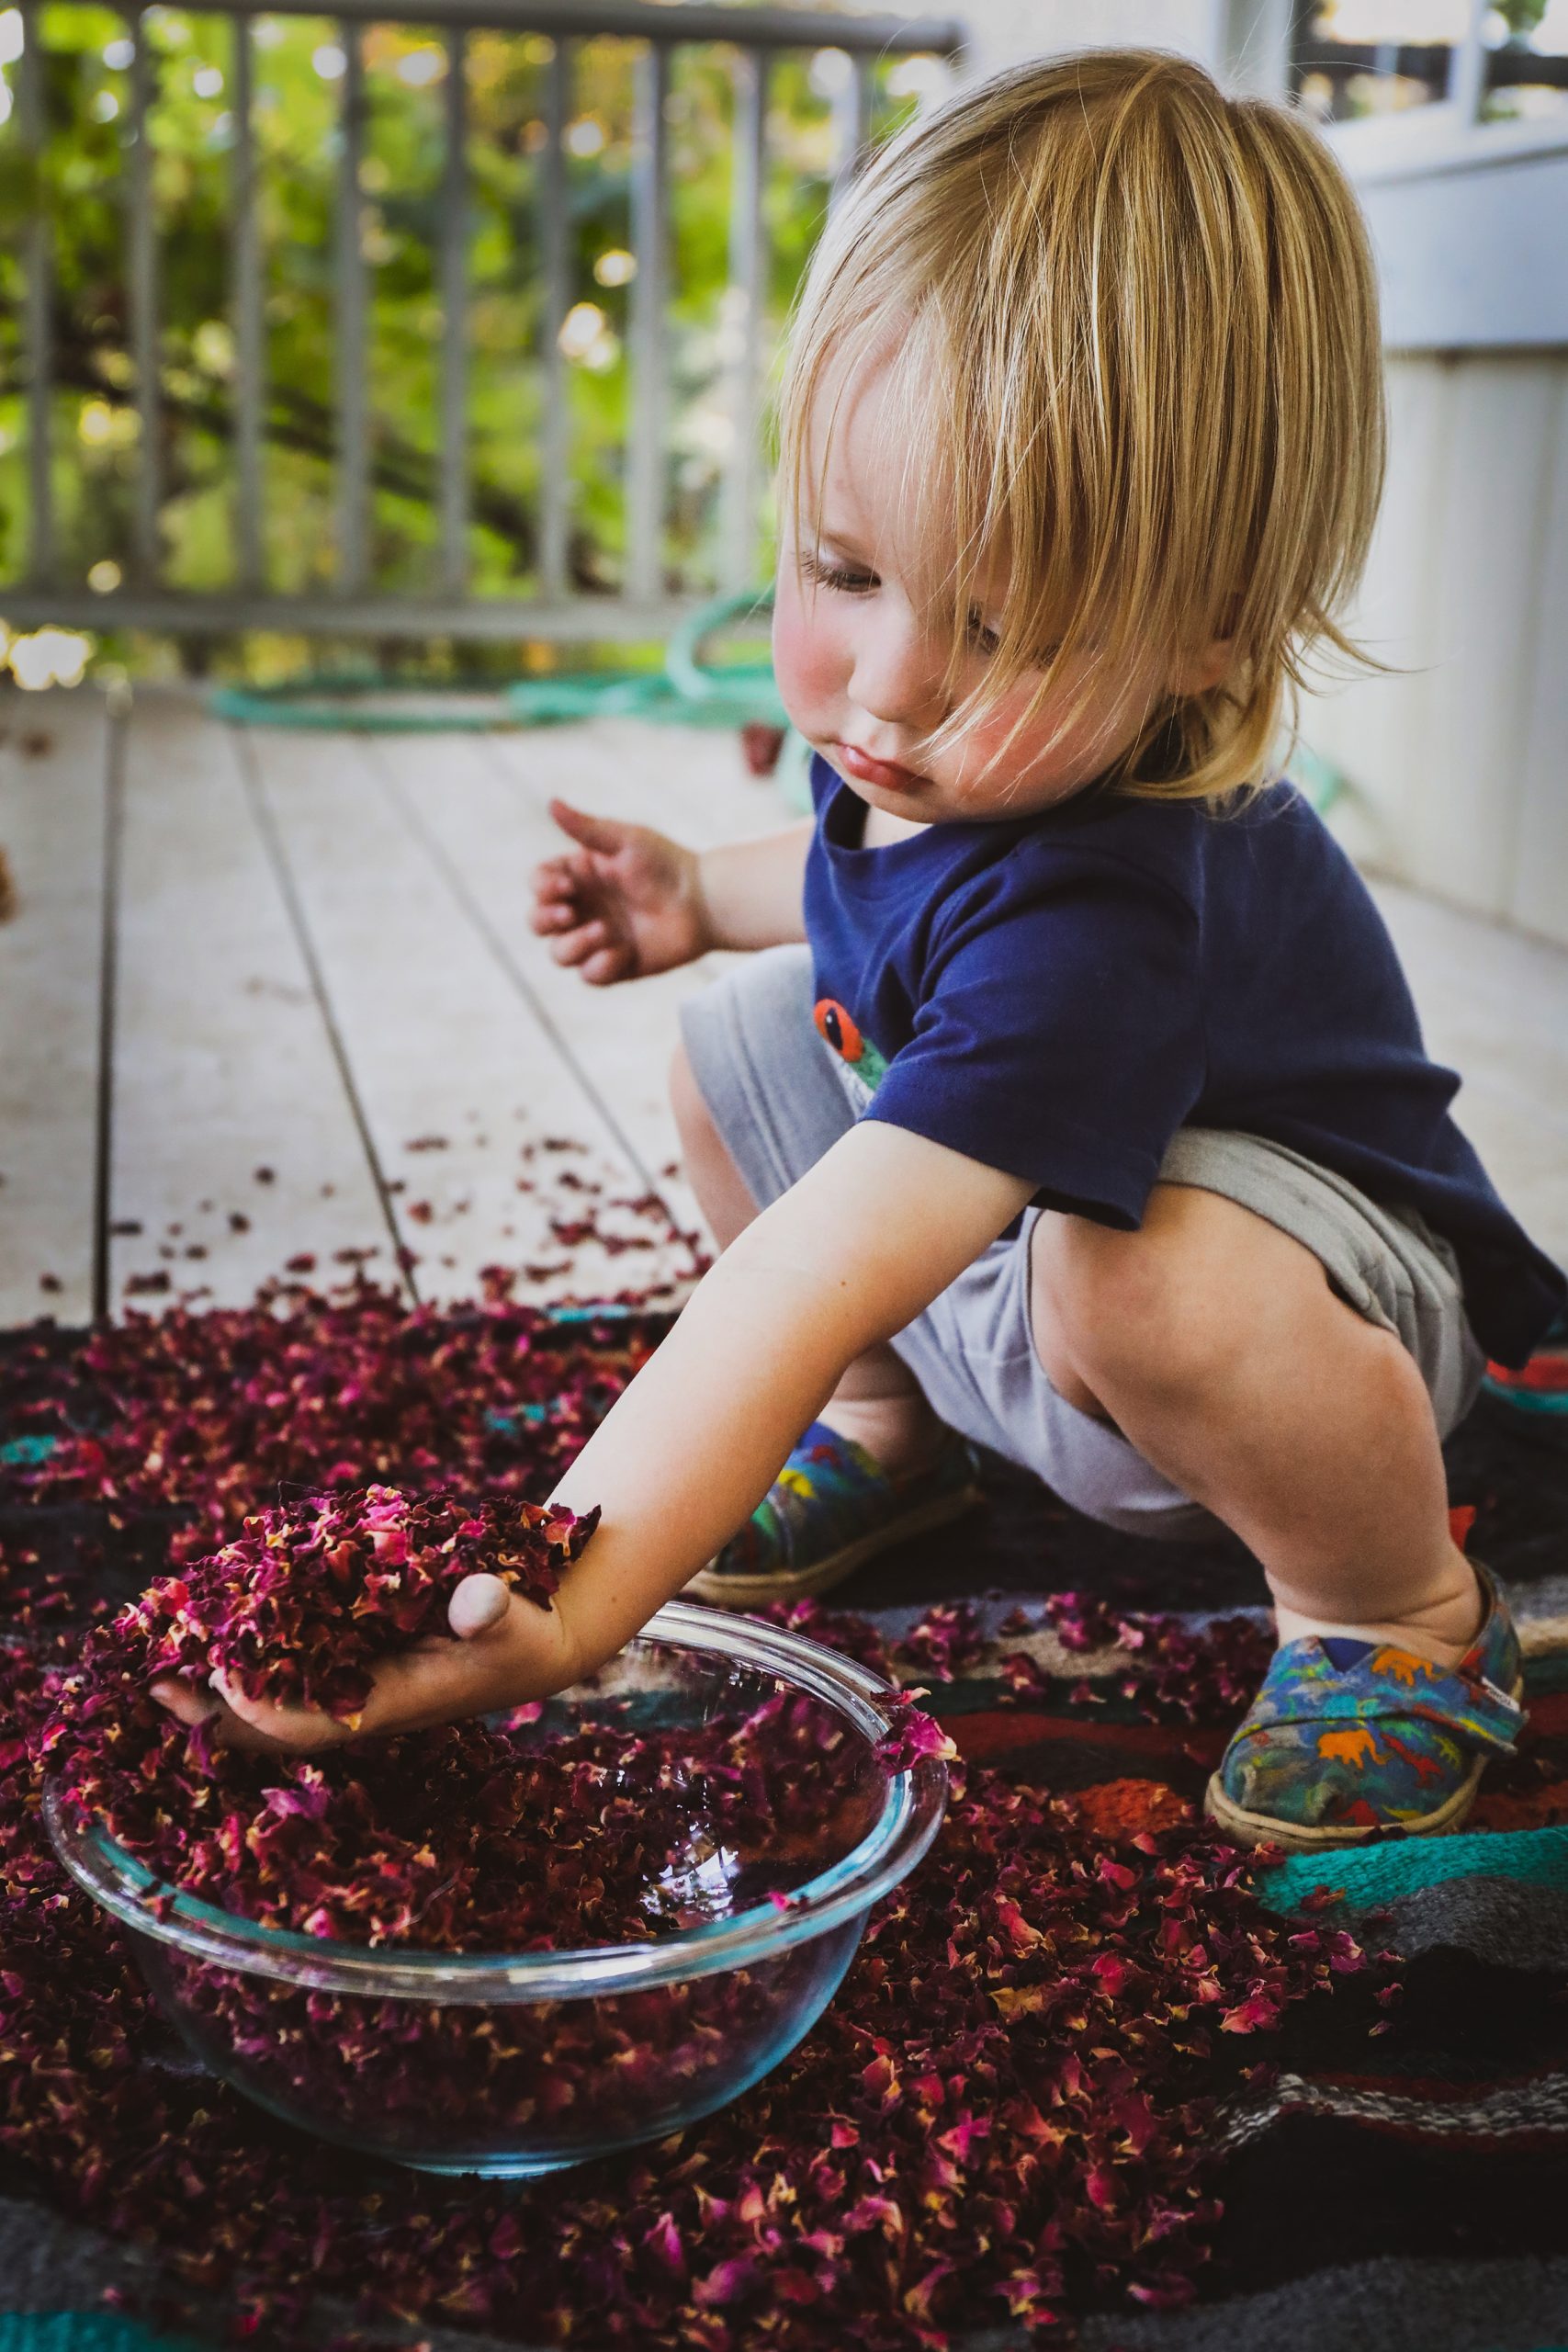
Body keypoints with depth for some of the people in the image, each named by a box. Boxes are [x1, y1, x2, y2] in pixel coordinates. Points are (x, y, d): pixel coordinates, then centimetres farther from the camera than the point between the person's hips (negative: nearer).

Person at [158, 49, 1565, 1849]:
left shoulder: (1102, 919, -40)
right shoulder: (922, 746, -14)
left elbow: (816, 1276, -50)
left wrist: (566, 1607, -55)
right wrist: (708, 896, -1)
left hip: (1337, 1296, -8)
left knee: (1145, 1278, -41)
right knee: (739, 1045, -1)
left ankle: (1399, 1608, -10)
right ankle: (892, 1431, 16)